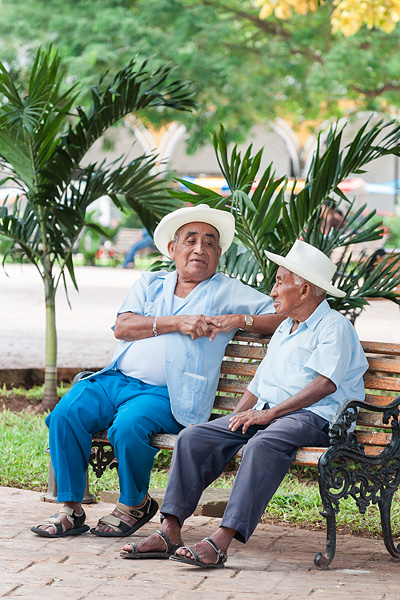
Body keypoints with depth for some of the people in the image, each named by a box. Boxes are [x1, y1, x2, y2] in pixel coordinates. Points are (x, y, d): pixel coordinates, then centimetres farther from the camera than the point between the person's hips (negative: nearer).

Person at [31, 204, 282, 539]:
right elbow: (123, 328, 4)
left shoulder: (230, 292, 13)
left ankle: (135, 504, -7)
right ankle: (71, 508, -11)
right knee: (65, 414, -21)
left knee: (128, 426, -33)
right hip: (115, 379, 4)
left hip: (165, 394, -4)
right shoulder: (150, 284, 21)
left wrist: (239, 320, -7)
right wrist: (177, 323, -7)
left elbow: (284, 317, 7)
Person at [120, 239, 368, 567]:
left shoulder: (334, 326, -1)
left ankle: (221, 541, -46)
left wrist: (270, 413, -19)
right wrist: (238, 418, 8)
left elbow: (325, 383, -15)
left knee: (262, 445, -39)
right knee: (193, 438, -11)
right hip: (267, 413, 8)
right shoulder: (284, 329, 28)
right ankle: (170, 531, -19)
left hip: (313, 416, -8)